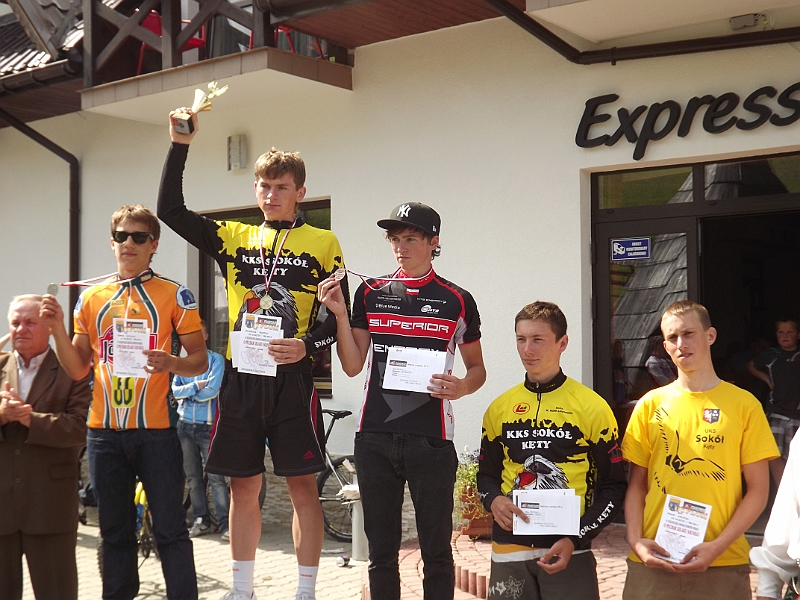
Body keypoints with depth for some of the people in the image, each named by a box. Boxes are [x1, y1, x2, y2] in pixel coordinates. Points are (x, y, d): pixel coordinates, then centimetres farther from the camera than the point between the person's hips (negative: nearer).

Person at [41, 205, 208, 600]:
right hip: (104, 430, 4)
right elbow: (77, 368, 11)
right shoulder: (91, 298, 11)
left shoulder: (174, 295, 1)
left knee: (169, 529, 1)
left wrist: (172, 363, -21)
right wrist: (57, 329, -5)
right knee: (114, 532, 13)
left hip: (155, 429, -3)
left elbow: (200, 361, 0)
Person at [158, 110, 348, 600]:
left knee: (302, 485, 0)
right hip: (241, 377, 3)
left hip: (292, 378, -3)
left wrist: (308, 346, -17)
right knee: (243, 486, 10)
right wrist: (180, 145, -2)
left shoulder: (323, 243, 3)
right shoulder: (233, 238, 11)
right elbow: (170, 210, 5)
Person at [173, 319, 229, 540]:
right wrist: (195, 386, -13)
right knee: (193, 477, 8)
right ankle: (201, 520, 17)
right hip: (185, 424, 5)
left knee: (216, 476, -9)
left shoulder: (215, 359, 0)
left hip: (207, 425, -4)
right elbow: (174, 390, 0)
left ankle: (225, 523, -7)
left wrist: (186, 393, -2)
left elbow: (212, 390, -11)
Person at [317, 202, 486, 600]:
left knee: (436, 549, 4)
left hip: (431, 439, -2)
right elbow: (353, 366, 6)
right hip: (375, 437, 2)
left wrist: (462, 387, -10)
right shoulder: (370, 293, 9)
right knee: (381, 549, 10)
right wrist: (340, 314, -6)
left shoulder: (457, 301, 4)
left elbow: (477, 368, 11)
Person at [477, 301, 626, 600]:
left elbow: (612, 487, 0)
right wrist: (494, 500, -5)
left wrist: (575, 540, -11)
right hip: (509, 551, 3)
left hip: (569, 552, -3)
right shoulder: (499, 408, 7)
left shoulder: (592, 407, -3)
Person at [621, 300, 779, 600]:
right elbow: (637, 483, 7)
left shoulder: (744, 404, -1)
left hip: (722, 566, -1)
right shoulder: (650, 405, 5)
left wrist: (717, 547, -11)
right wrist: (635, 540, -7)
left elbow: (758, 491, -1)